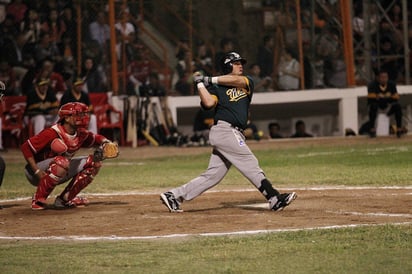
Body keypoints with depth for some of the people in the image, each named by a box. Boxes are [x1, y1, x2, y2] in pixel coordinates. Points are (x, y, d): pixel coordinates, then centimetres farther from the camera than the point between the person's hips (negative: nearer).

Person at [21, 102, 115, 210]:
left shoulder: (81, 134, -2)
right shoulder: (52, 133, -24)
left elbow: (96, 138, 16)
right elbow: (26, 147, -23)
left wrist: (105, 142, -8)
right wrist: (37, 172, -27)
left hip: (59, 174, 8)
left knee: (94, 162, -1)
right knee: (62, 162, -38)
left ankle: (65, 198, 4)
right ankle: (38, 200, -23)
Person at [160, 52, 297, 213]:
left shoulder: (247, 83, 20)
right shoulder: (216, 89, 5)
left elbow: (237, 80, -3)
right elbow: (209, 103, -15)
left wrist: (210, 80, 0)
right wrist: (200, 84, -6)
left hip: (235, 135, 7)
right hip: (224, 131, -7)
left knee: (212, 176, 5)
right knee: (250, 164, -14)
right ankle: (275, 199, -19)